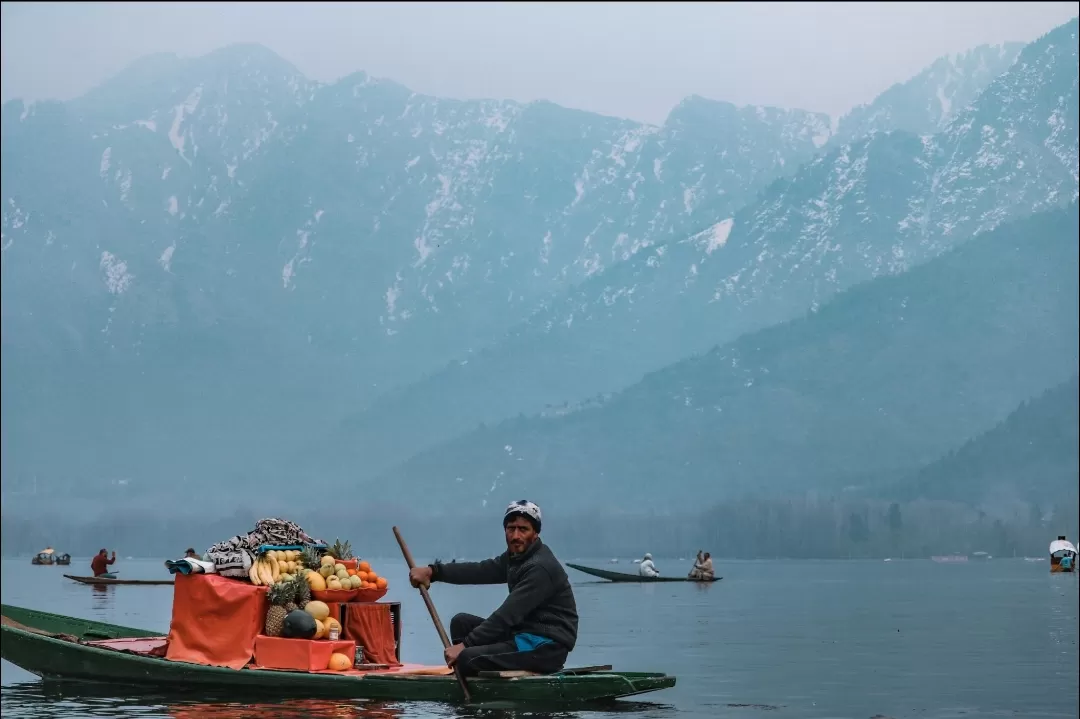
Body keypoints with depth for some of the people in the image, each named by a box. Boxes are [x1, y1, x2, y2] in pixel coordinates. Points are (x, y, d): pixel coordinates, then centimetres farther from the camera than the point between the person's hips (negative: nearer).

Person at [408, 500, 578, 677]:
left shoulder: (540, 567, -18)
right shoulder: (516, 556, 12)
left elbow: (507, 615, -22)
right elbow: (479, 571, 7)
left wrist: (465, 645, -20)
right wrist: (432, 571, -5)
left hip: (549, 647, -10)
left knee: (468, 659, -22)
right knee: (461, 622, 9)